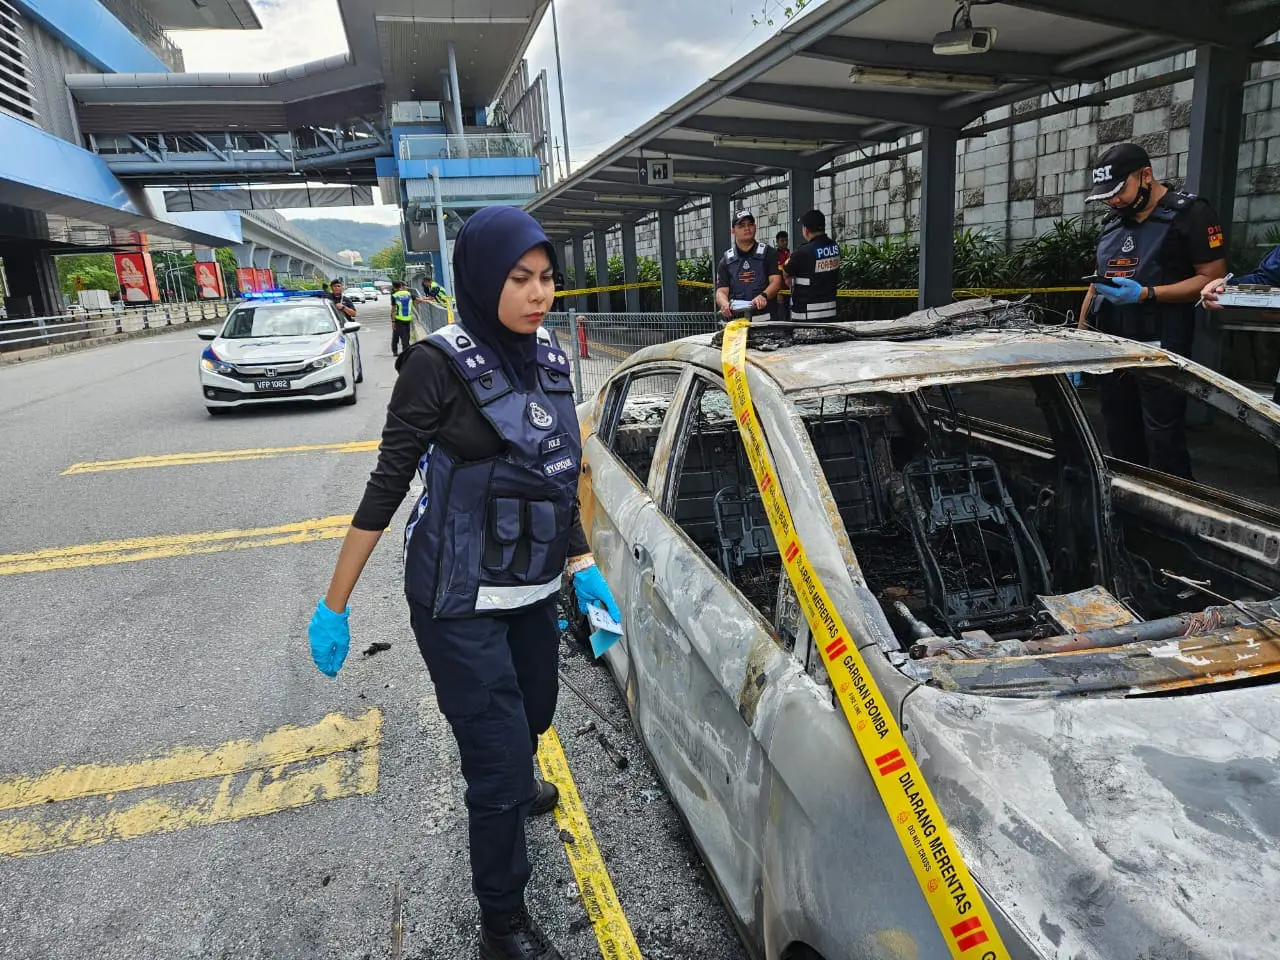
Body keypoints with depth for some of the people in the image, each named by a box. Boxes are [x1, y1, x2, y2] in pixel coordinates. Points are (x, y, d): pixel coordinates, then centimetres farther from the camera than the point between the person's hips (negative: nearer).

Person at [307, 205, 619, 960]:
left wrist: (582, 566, 7)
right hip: (460, 602, -6)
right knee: (499, 754, 0)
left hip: (533, 591, 6)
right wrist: (334, 605, -10)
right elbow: (388, 483, -12)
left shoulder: (550, 358, 2)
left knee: (533, 717, 26)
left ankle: (511, 788, 60)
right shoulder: (440, 363, -15)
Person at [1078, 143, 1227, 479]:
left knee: (1163, 448, -6)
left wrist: (1145, 294, -20)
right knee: (1121, 444, 12)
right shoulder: (1113, 223, 18)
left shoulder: (1189, 213, -3)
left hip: (1160, 351, -7)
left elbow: (1212, 278, -10)